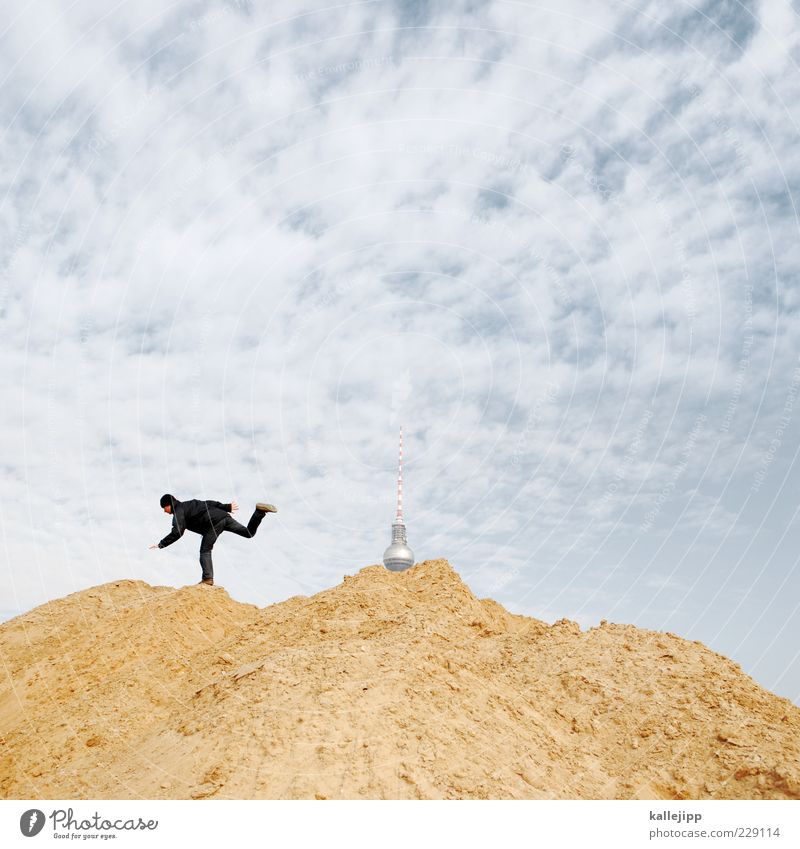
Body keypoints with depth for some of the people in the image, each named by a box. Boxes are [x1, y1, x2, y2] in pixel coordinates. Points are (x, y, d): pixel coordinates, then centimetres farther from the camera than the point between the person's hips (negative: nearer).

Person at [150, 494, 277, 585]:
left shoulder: (178, 512, 6)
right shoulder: (189, 504, 30)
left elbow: (177, 533, -6)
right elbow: (210, 504, 30)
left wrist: (161, 544, 2)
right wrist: (227, 508, 34)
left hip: (213, 523, -8)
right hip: (223, 516, 8)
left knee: (205, 551, 3)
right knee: (249, 533, 9)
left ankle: (208, 579, -4)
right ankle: (260, 511, -8)